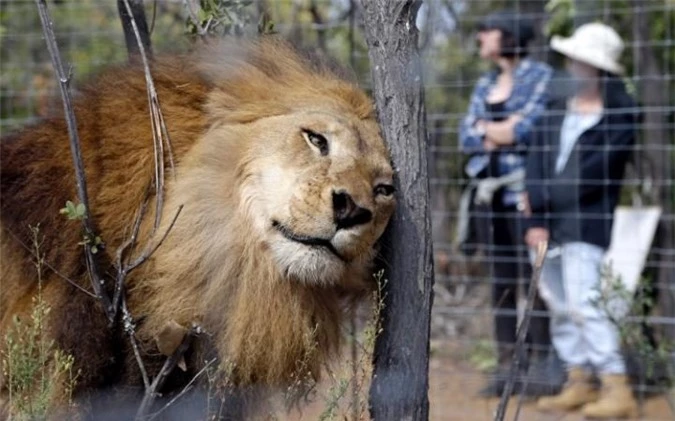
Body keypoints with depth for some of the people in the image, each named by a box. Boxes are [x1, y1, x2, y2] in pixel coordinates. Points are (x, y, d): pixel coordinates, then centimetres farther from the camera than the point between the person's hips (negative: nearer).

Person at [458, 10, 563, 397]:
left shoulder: (540, 76, -2)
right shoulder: (485, 85, 18)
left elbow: (532, 127, -14)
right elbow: (467, 135, 9)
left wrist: (486, 130, -4)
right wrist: (504, 128, -7)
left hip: (524, 188, -6)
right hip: (489, 189, 6)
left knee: (532, 275, -8)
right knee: (501, 278, 6)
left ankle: (541, 363, -6)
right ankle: (506, 364, 9)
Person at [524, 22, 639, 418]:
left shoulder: (620, 115, -5)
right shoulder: (556, 112, 13)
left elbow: (597, 172, -12)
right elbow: (537, 164, 4)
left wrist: (546, 200, -8)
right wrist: (536, 219, -8)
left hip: (586, 224, -7)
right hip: (549, 222, 7)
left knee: (583, 302, -14)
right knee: (559, 304, 9)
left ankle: (618, 389, -12)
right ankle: (579, 382, 19)